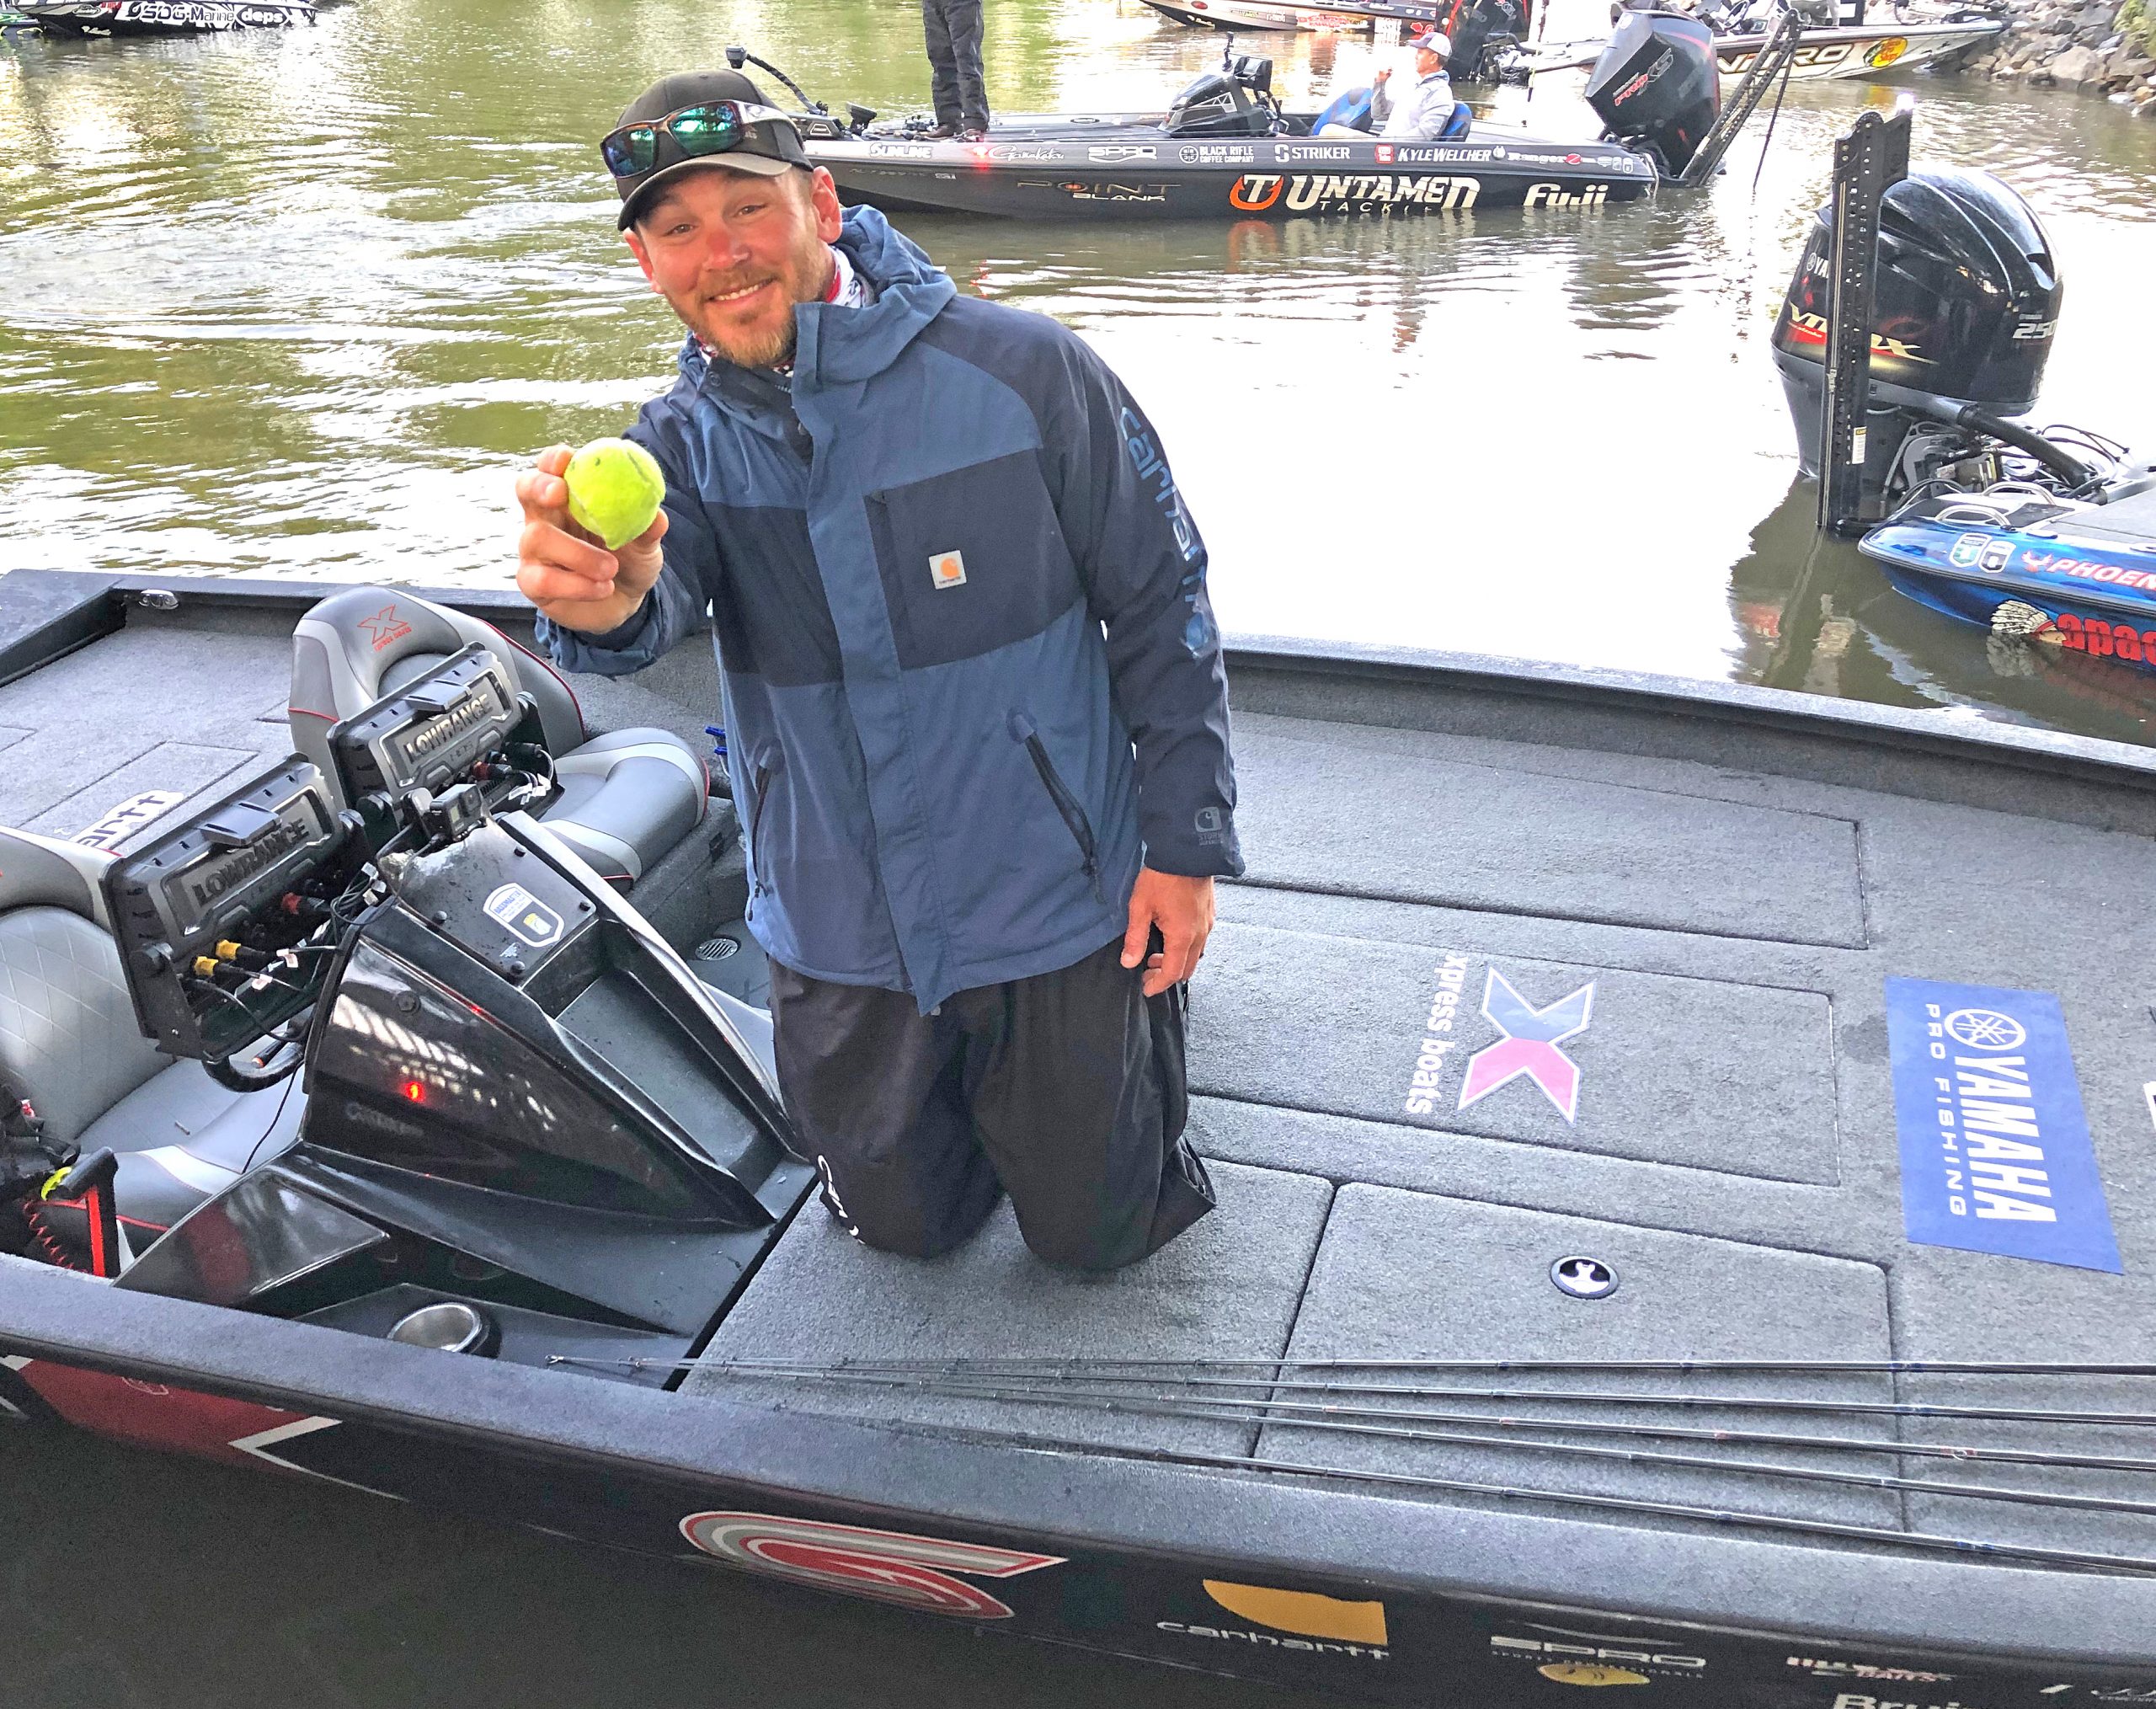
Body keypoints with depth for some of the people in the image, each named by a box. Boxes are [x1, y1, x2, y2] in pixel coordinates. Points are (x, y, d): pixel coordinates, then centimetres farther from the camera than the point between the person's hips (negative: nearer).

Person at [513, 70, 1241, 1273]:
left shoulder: (1019, 371, -16)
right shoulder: (687, 440, -5)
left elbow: (1160, 601, -9)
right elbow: (659, 599, -27)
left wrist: (1184, 846, -9)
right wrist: (606, 601, -53)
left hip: (1052, 905, -3)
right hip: (839, 936, 3)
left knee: (1096, 1231, 14)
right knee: (910, 1225, 21)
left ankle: (1140, 994, 39)